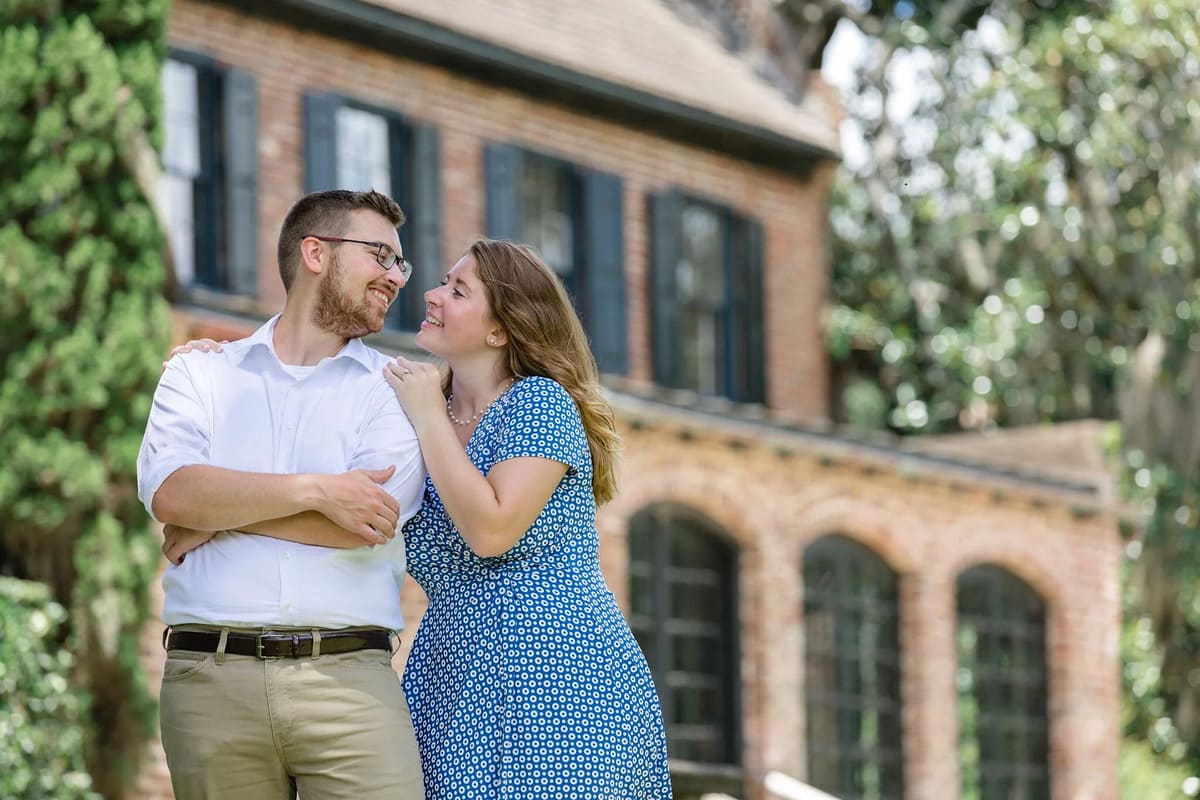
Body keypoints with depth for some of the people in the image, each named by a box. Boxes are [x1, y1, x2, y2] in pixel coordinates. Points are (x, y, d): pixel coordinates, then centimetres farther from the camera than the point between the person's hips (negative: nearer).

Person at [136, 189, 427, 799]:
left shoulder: (395, 389, 12)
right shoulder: (198, 375, 15)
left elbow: (370, 524, -4)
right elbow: (168, 491, -4)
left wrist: (217, 510, 0)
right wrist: (314, 489, -8)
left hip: (348, 677, 0)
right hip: (211, 676, 0)